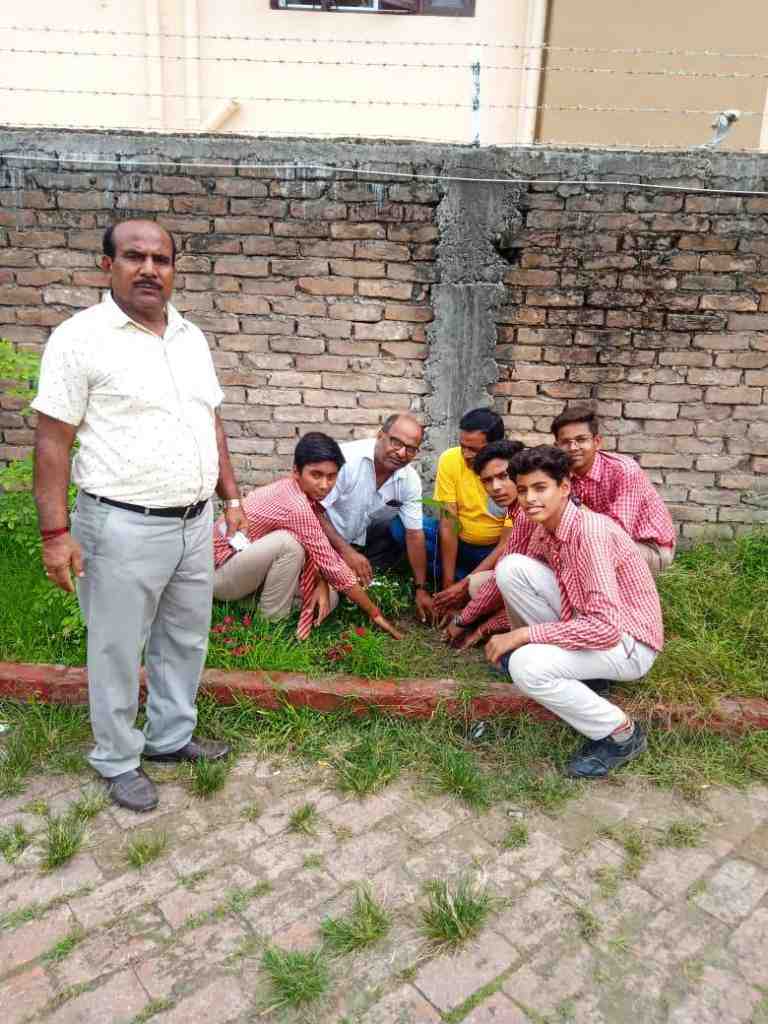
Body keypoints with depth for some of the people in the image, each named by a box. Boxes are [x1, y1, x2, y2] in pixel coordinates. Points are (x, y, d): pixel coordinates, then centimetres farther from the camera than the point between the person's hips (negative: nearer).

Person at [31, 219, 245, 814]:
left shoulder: (191, 337, 9)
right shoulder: (80, 337, -9)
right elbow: (52, 441, -11)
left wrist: (231, 496, 12)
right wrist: (55, 532, -15)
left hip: (193, 522, 6)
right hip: (122, 527, -6)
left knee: (186, 640, 18)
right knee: (118, 651, 10)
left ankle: (171, 736, 39)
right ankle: (117, 761, 30)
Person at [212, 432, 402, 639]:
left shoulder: (306, 493, -3)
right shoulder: (295, 505, -30)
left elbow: (321, 555, 0)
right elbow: (332, 565, -27)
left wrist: (322, 585, -20)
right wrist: (375, 613, -20)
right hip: (220, 572, -8)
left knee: (329, 599, -4)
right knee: (288, 543, -33)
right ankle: (272, 619, -14)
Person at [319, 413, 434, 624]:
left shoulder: (410, 480, -12)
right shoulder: (346, 459, -29)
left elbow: (414, 534, -7)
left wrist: (421, 589, -7)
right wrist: (346, 551, -27)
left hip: (363, 536, 5)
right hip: (327, 537, -5)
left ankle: (365, 576, 1)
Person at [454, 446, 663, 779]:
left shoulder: (590, 531, -28)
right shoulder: (543, 528, -3)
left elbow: (605, 628, -34)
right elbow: (507, 578, 14)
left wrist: (522, 634, -28)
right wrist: (466, 620, 12)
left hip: (628, 640, -7)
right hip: (587, 624, 7)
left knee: (526, 667, -29)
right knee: (511, 567, -10)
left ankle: (621, 734, -6)